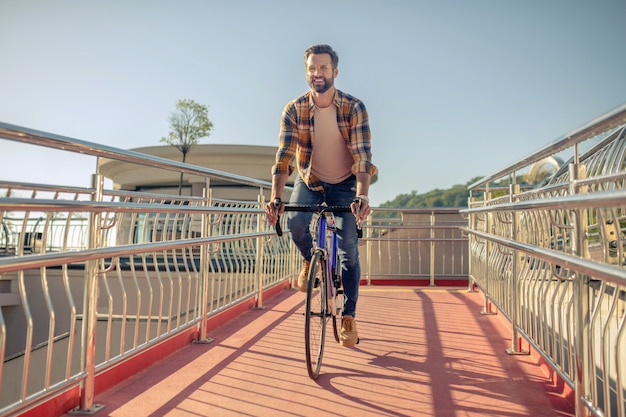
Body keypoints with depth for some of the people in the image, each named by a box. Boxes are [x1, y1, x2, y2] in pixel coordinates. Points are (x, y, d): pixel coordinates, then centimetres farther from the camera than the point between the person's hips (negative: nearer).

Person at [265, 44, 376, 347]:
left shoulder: (354, 108, -18)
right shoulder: (294, 110, -14)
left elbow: (362, 156, -26)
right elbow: (284, 155, -22)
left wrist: (361, 197, -42)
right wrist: (275, 198, -36)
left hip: (345, 183, -1)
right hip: (310, 180, 1)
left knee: (349, 248, -8)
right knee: (295, 222, -28)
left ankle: (348, 317, 6)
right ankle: (310, 260, 8)